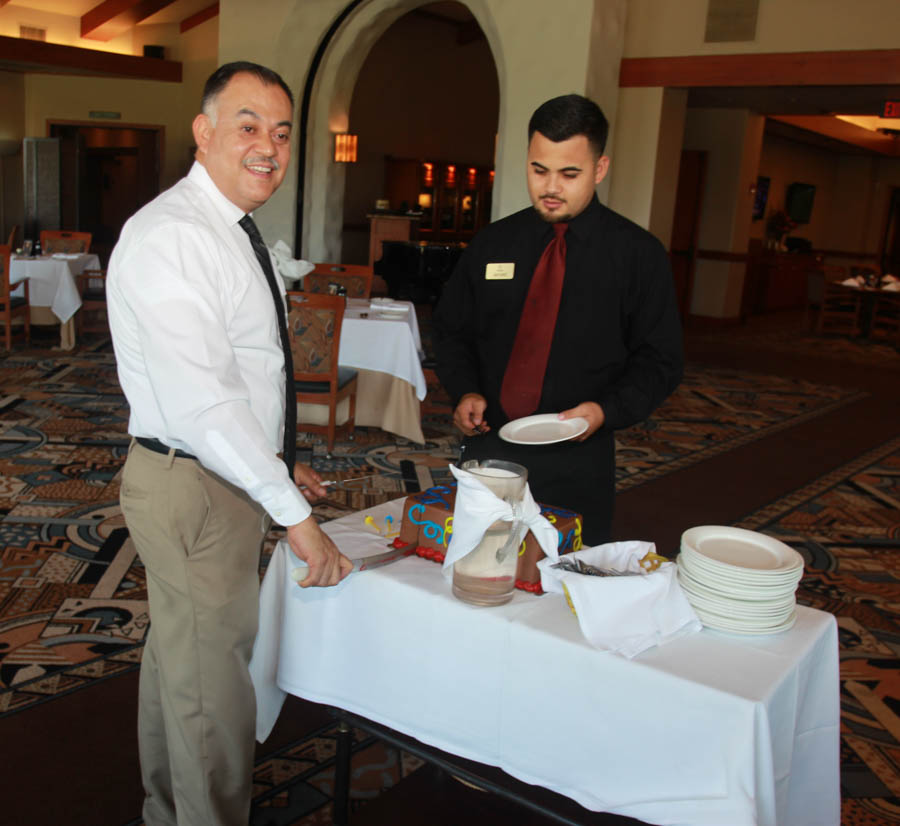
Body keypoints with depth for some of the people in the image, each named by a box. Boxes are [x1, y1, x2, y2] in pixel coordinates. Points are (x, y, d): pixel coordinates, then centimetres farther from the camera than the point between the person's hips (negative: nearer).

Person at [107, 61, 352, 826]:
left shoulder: (229, 232, 11)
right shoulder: (171, 237, -22)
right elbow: (200, 401, -29)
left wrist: (275, 463, 17)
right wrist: (294, 511, -25)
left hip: (229, 474, 11)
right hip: (193, 488, -11)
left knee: (179, 658, 25)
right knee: (212, 690, 3)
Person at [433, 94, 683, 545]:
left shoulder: (638, 253, -2)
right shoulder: (492, 243, 7)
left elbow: (658, 360, 0)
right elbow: (451, 330, 14)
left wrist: (607, 410, -16)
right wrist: (465, 392, -3)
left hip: (577, 463, -2)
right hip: (487, 449, 3)